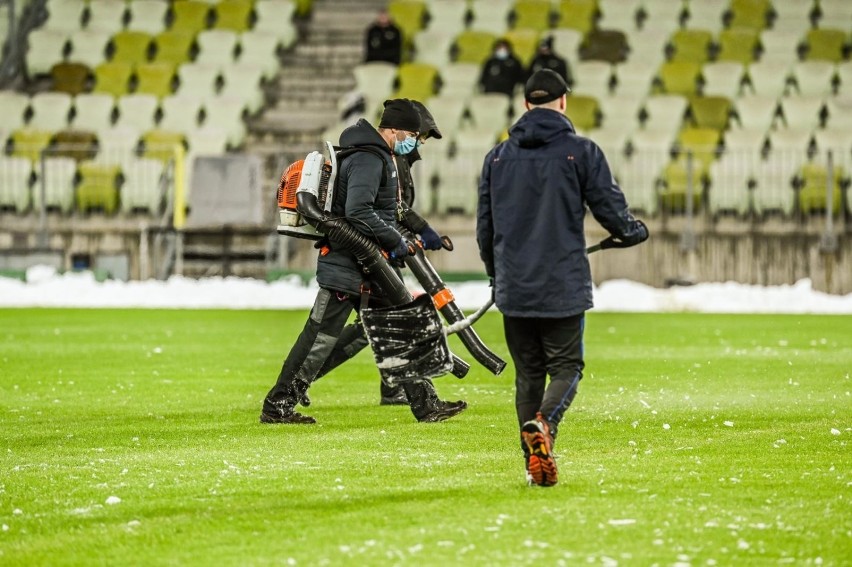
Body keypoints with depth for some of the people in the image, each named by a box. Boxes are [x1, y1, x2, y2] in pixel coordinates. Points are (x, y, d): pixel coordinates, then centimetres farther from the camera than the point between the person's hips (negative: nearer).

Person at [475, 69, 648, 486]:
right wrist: (635, 232, 18)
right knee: (565, 368, 2)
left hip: (513, 290, 3)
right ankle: (543, 424, -27)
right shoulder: (582, 152, -4)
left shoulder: (498, 157, 8)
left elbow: (484, 226, 14)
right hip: (564, 287, -3)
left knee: (528, 373, 12)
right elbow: (611, 209, -4)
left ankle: (534, 462, 8)